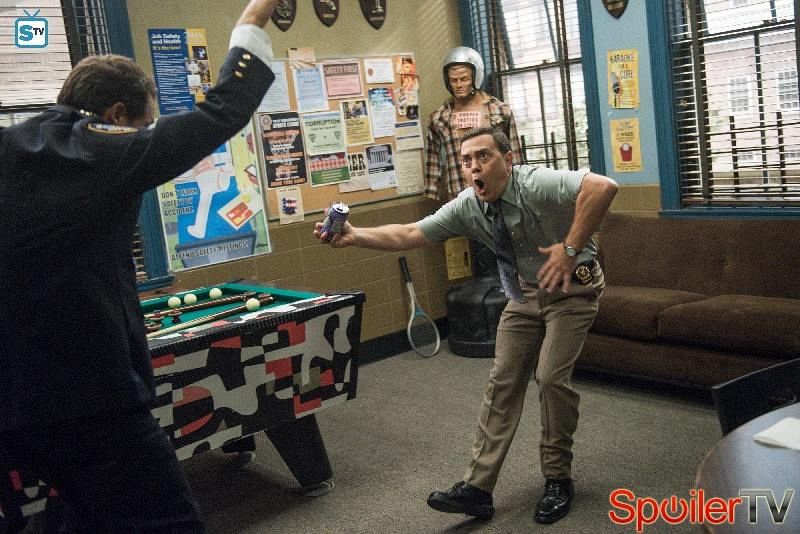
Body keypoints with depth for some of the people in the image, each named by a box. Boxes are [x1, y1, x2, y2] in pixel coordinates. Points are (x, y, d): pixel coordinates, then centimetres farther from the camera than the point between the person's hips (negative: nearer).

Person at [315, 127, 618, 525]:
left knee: (552, 377, -13)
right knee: (502, 381, 1)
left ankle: (558, 478, 9)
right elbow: (410, 234, -11)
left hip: (572, 286, -6)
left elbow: (603, 187, -41)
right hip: (526, 291, 6)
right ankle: (477, 487, 4)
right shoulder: (466, 207, -10)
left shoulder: (537, 185, -28)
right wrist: (355, 236, -25)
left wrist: (570, 248, -40)